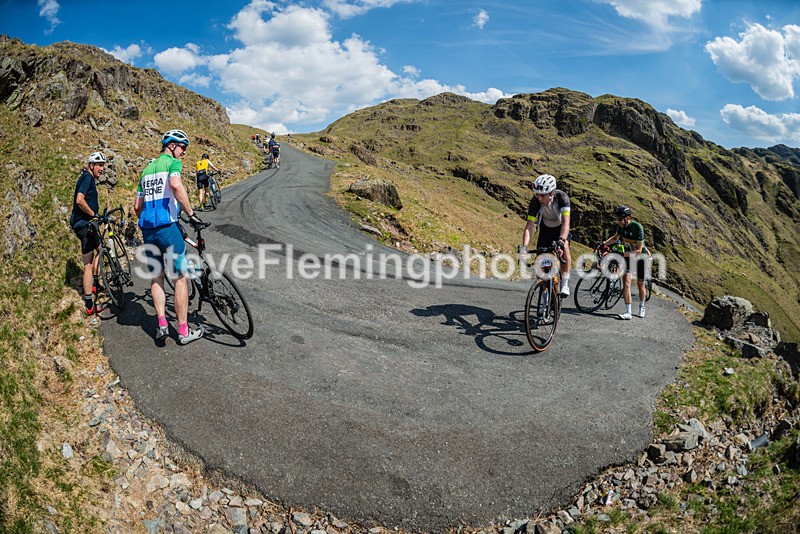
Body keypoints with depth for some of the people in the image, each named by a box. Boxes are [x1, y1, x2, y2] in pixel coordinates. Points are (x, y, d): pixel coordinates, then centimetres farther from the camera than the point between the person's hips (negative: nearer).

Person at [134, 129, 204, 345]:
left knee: (156, 277, 15)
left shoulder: (147, 169, 22)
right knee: (180, 278, 1)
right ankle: (184, 331, 5)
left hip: (147, 229, 7)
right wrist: (191, 213, -20)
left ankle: (162, 324, 6)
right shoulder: (172, 163, -1)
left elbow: (137, 206, 22)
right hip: (167, 226, -7)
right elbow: (176, 185, -25)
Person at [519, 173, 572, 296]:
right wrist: (524, 246, -46)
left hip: (560, 228, -2)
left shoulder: (561, 197, -35)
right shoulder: (535, 201, -29)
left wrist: (561, 240, -61)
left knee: (564, 247, -32)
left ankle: (565, 283, -19)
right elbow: (529, 226, -32)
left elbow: (566, 222, -44)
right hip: (545, 228, 2)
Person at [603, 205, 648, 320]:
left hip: (641, 256, -4)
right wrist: (604, 243, -5)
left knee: (640, 284, 9)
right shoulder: (621, 226, -11)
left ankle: (641, 306, 37)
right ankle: (628, 312, -14)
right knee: (626, 282, -12)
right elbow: (615, 237, 12)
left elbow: (638, 251, -28)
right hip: (628, 255, 4)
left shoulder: (637, 227, -28)